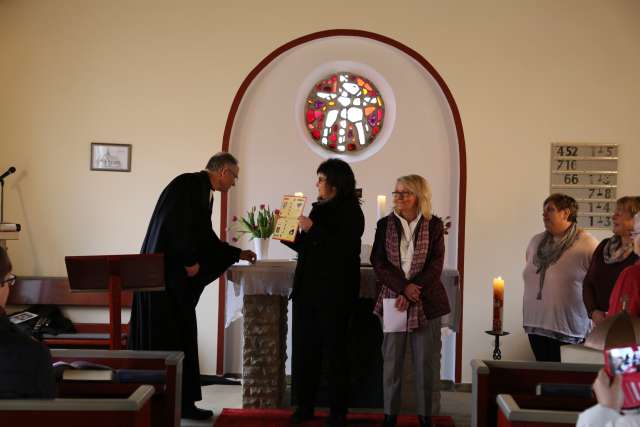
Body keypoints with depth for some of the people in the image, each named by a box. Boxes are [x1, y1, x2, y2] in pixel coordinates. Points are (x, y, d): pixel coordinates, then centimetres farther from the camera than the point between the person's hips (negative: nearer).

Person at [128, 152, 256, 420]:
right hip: (165, 272, -10)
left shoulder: (204, 192, 17)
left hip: (176, 273, 10)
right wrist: (189, 261, -17)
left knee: (179, 336, 10)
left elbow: (206, 237, 25)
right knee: (173, 338, -5)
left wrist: (238, 254, 30)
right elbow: (177, 224, -22)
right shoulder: (190, 183, -12)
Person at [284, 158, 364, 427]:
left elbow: (343, 250, -21)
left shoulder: (351, 212, -7)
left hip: (334, 293, -7)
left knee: (334, 351, 0)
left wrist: (313, 229, -18)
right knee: (304, 349, 6)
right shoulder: (320, 208, 14)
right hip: (308, 291, 7)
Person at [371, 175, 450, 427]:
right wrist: (403, 287, -16)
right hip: (393, 298, 1)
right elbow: (378, 262, -2)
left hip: (426, 301, -1)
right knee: (391, 359, 4)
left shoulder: (434, 225, 1)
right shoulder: (385, 224, 4)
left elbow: (435, 265, -4)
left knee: (425, 360, 4)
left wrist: (412, 293, -14)